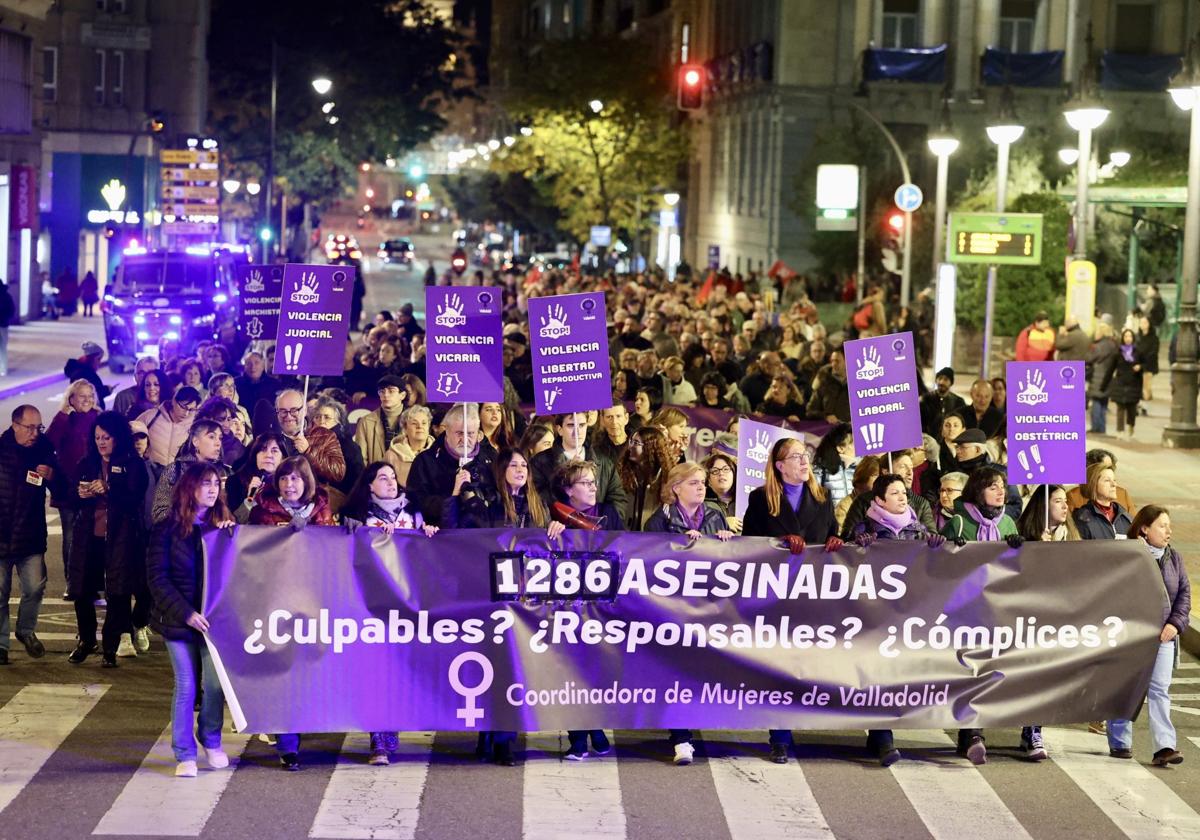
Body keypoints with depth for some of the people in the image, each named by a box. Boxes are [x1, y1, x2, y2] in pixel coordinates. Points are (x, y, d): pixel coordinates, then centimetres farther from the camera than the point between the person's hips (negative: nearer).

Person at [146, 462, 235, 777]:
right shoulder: (166, 530, 0)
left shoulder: (224, 526, 7)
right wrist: (186, 613, -12)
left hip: (215, 618, 2)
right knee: (185, 686, -1)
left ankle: (212, 742, 20)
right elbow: (157, 579, -4)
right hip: (179, 619, -2)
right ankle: (185, 754, 8)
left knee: (215, 684, -2)